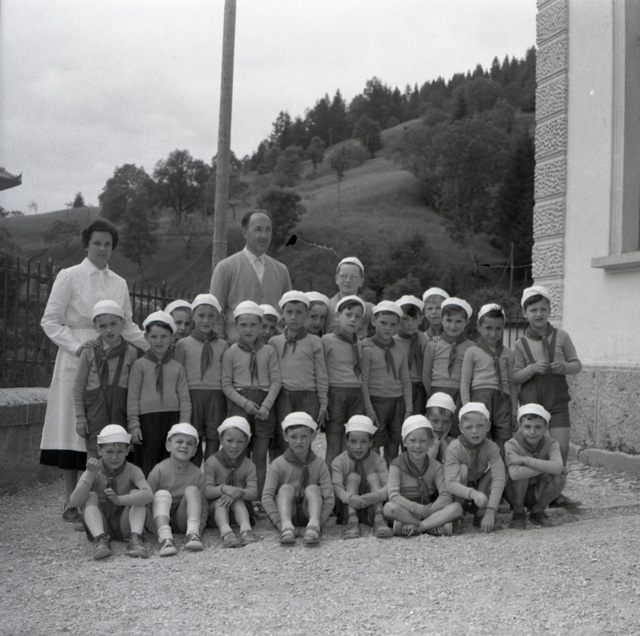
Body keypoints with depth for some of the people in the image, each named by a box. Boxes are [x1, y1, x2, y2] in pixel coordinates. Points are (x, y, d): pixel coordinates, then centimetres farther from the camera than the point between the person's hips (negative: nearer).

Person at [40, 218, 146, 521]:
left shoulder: (119, 283, 14)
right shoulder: (69, 277, 1)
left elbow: (126, 326, 18)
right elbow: (50, 320, -2)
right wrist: (77, 347, -14)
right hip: (75, 360, -4)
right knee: (73, 427, -4)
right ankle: (71, 501, 3)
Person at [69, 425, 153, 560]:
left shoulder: (132, 471, -9)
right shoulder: (93, 472, -6)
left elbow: (148, 495, -29)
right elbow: (75, 502, -20)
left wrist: (120, 500, -44)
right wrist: (91, 474, -29)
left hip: (124, 527, -1)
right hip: (99, 526, 1)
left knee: (136, 493, -20)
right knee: (91, 496, -22)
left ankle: (135, 539, -36)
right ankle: (100, 540, -41)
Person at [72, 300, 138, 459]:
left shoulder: (130, 352, 3)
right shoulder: (89, 351, 1)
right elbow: (78, 386, 4)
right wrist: (80, 417, 0)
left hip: (119, 410, 1)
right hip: (95, 409, -1)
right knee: (95, 458, -3)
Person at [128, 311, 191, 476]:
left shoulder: (177, 368, 12)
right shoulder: (140, 365, 5)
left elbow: (184, 398, 10)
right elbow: (132, 396, 3)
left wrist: (184, 424, 1)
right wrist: (134, 424, -4)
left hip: (172, 418, 2)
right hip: (147, 418, -2)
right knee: (146, 464, -3)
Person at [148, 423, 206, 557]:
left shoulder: (197, 474, 1)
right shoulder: (160, 470, -5)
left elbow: (203, 505, 3)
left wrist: (200, 524, -15)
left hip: (183, 520, 1)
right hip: (162, 518, -1)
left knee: (192, 490, -20)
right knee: (162, 494, -28)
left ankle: (193, 533, -40)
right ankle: (165, 537, -51)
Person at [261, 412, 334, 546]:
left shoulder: (319, 465, -1)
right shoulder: (278, 465, -4)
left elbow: (329, 497, -10)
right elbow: (267, 496, -14)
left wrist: (320, 522, -24)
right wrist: (280, 523, -27)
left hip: (307, 513, 1)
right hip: (286, 514, 0)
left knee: (312, 489, -23)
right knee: (286, 488, -24)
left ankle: (313, 524, -47)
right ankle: (286, 526, -47)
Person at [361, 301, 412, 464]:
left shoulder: (400, 351, 10)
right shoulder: (367, 349, -6)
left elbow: (406, 381, 13)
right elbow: (363, 381, -8)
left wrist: (408, 408, 6)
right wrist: (369, 410, -12)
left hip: (398, 401, 5)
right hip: (376, 401, -5)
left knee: (394, 445, 8)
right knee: (374, 447, -5)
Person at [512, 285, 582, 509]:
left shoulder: (561, 337, 5)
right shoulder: (520, 344, 3)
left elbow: (577, 364, 8)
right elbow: (514, 377, 1)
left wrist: (565, 367, -13)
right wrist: (532, 368, -17)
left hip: (557, 399, 1)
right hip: (531, 400, -1)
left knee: (561, 447, -5)